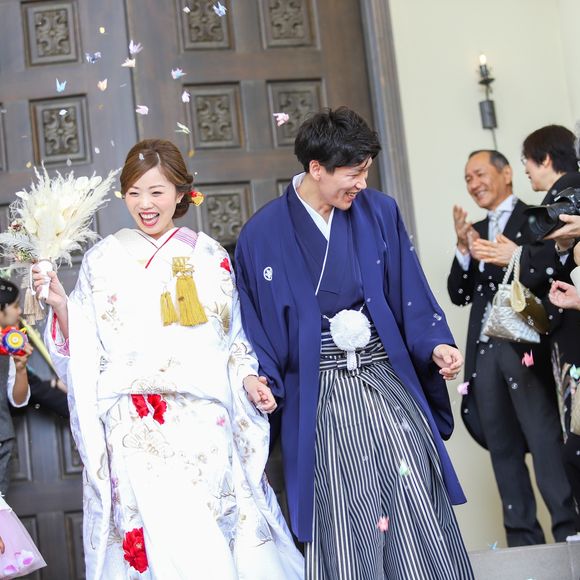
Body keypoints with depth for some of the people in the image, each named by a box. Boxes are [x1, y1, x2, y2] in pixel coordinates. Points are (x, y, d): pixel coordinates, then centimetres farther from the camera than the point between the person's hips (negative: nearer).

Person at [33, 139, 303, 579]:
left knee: (224, 533, 1)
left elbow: (234, 336, 15)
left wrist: (248, 378, -1)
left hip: (205, 420, 1)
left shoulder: (211, 257, 9)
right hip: (136, 429, -1)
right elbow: (82, 348, 6)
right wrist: (60, 306, -10)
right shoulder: (103, 260, 6)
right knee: (158, 539, -7)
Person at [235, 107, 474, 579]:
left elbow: (411, 294, 6)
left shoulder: (379, 213, 3)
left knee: (416, 515, 0)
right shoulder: (263, 235, -2)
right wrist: (262, 383, -10)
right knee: (345, 524, -1)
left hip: (389, 383, 2)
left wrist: (434, 344, -8)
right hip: (320, 399, -2)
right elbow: (255, 326, 3)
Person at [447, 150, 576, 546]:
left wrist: (491, 256, -18)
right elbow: (460, 295, 15)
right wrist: (463, 248, 0)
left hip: (524, 346, -6)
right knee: (502, 448, 6)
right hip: (484, 350, 6)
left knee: (545, 440, -10)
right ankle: (522, 540, 11)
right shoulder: (476, 232, 20)